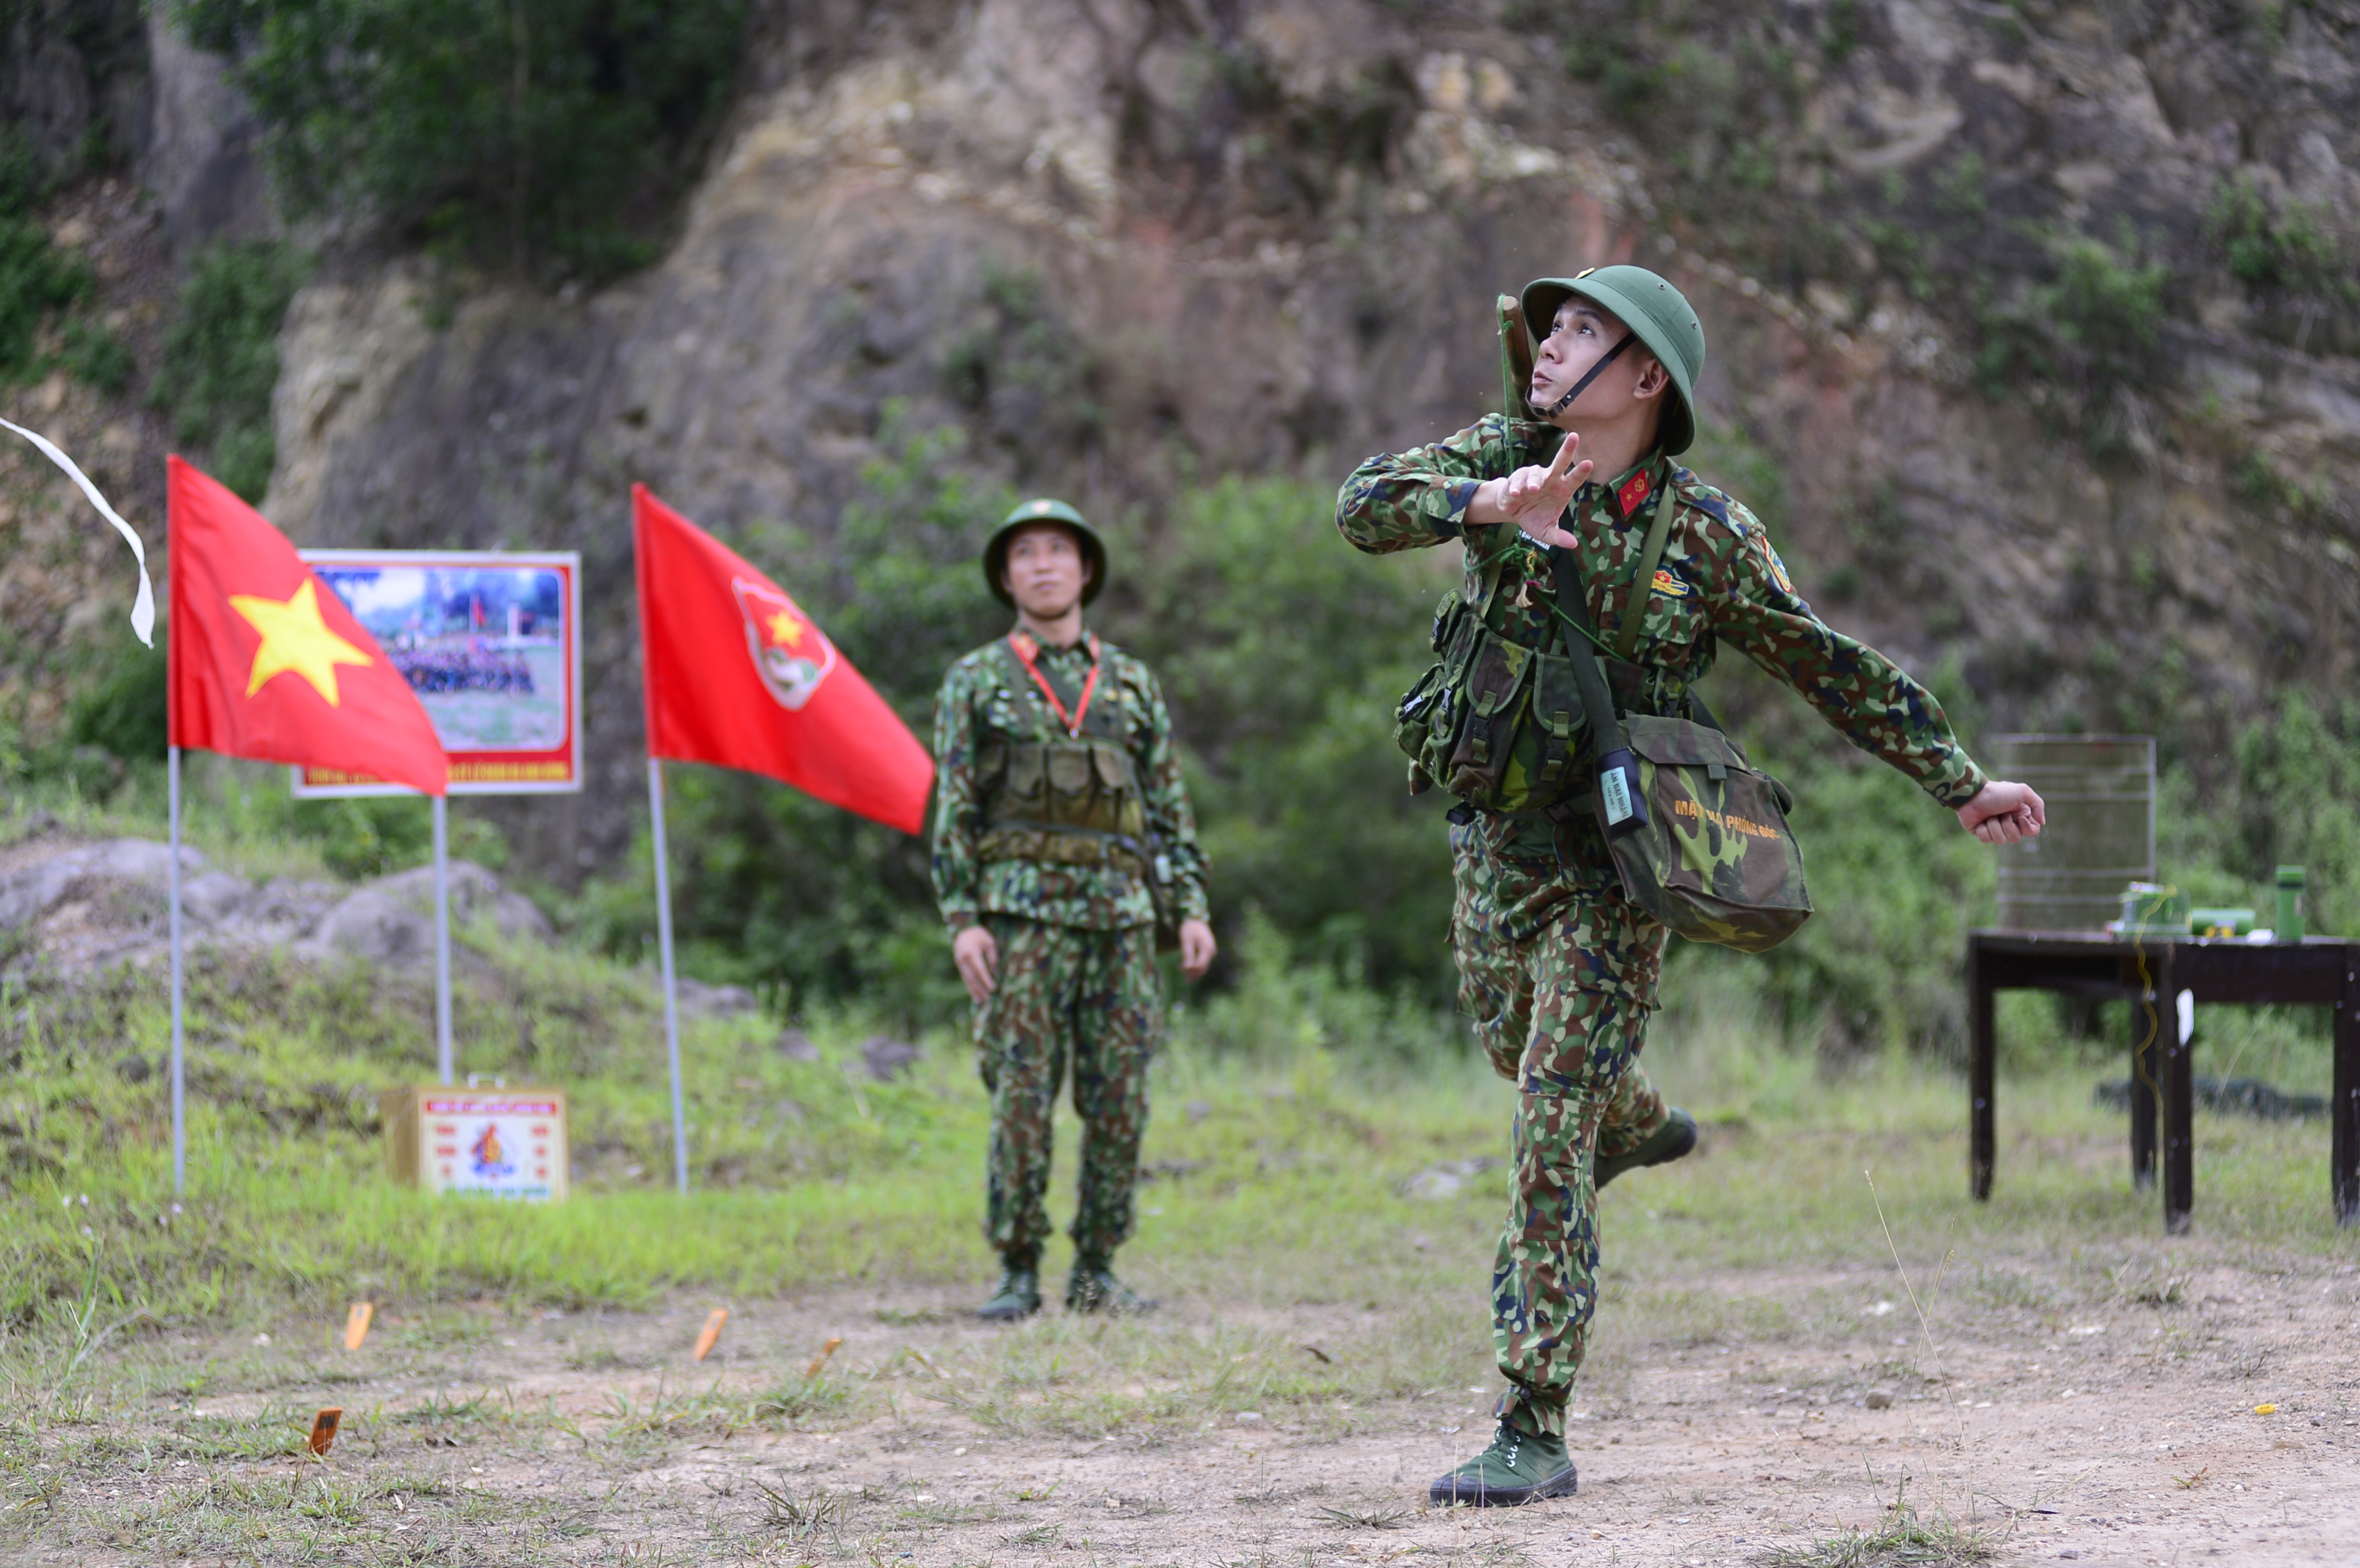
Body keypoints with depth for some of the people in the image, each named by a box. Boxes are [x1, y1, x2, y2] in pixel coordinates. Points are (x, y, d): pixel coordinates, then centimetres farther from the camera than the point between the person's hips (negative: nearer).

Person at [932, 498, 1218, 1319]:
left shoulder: (1132, 683, 16)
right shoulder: (975, 682, 7)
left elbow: (1170, 808, 15)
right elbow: (953, 810, 2)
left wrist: (1192, 910, 4)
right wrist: (962, 921, -9)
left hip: (1120, 912, 3)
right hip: (1022, 911, -3)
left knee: (1119, 1103, 0)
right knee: (1022, 1098, -7)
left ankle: (1096, 1271, 7)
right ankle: (1018, 1274, 0)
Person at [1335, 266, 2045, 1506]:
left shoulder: (1704, 533, -6)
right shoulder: (1506, 457, 1)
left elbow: (1835, 670, 2)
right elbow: (1365, 506, -15)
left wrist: (1960, 786, 4)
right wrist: (1488, 504, -34)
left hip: (1613, 865, -4)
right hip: (1498, 840, 4)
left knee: (1547, 1131, -11)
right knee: (1533, 1078, 23)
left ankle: (1534, 1429, -10)